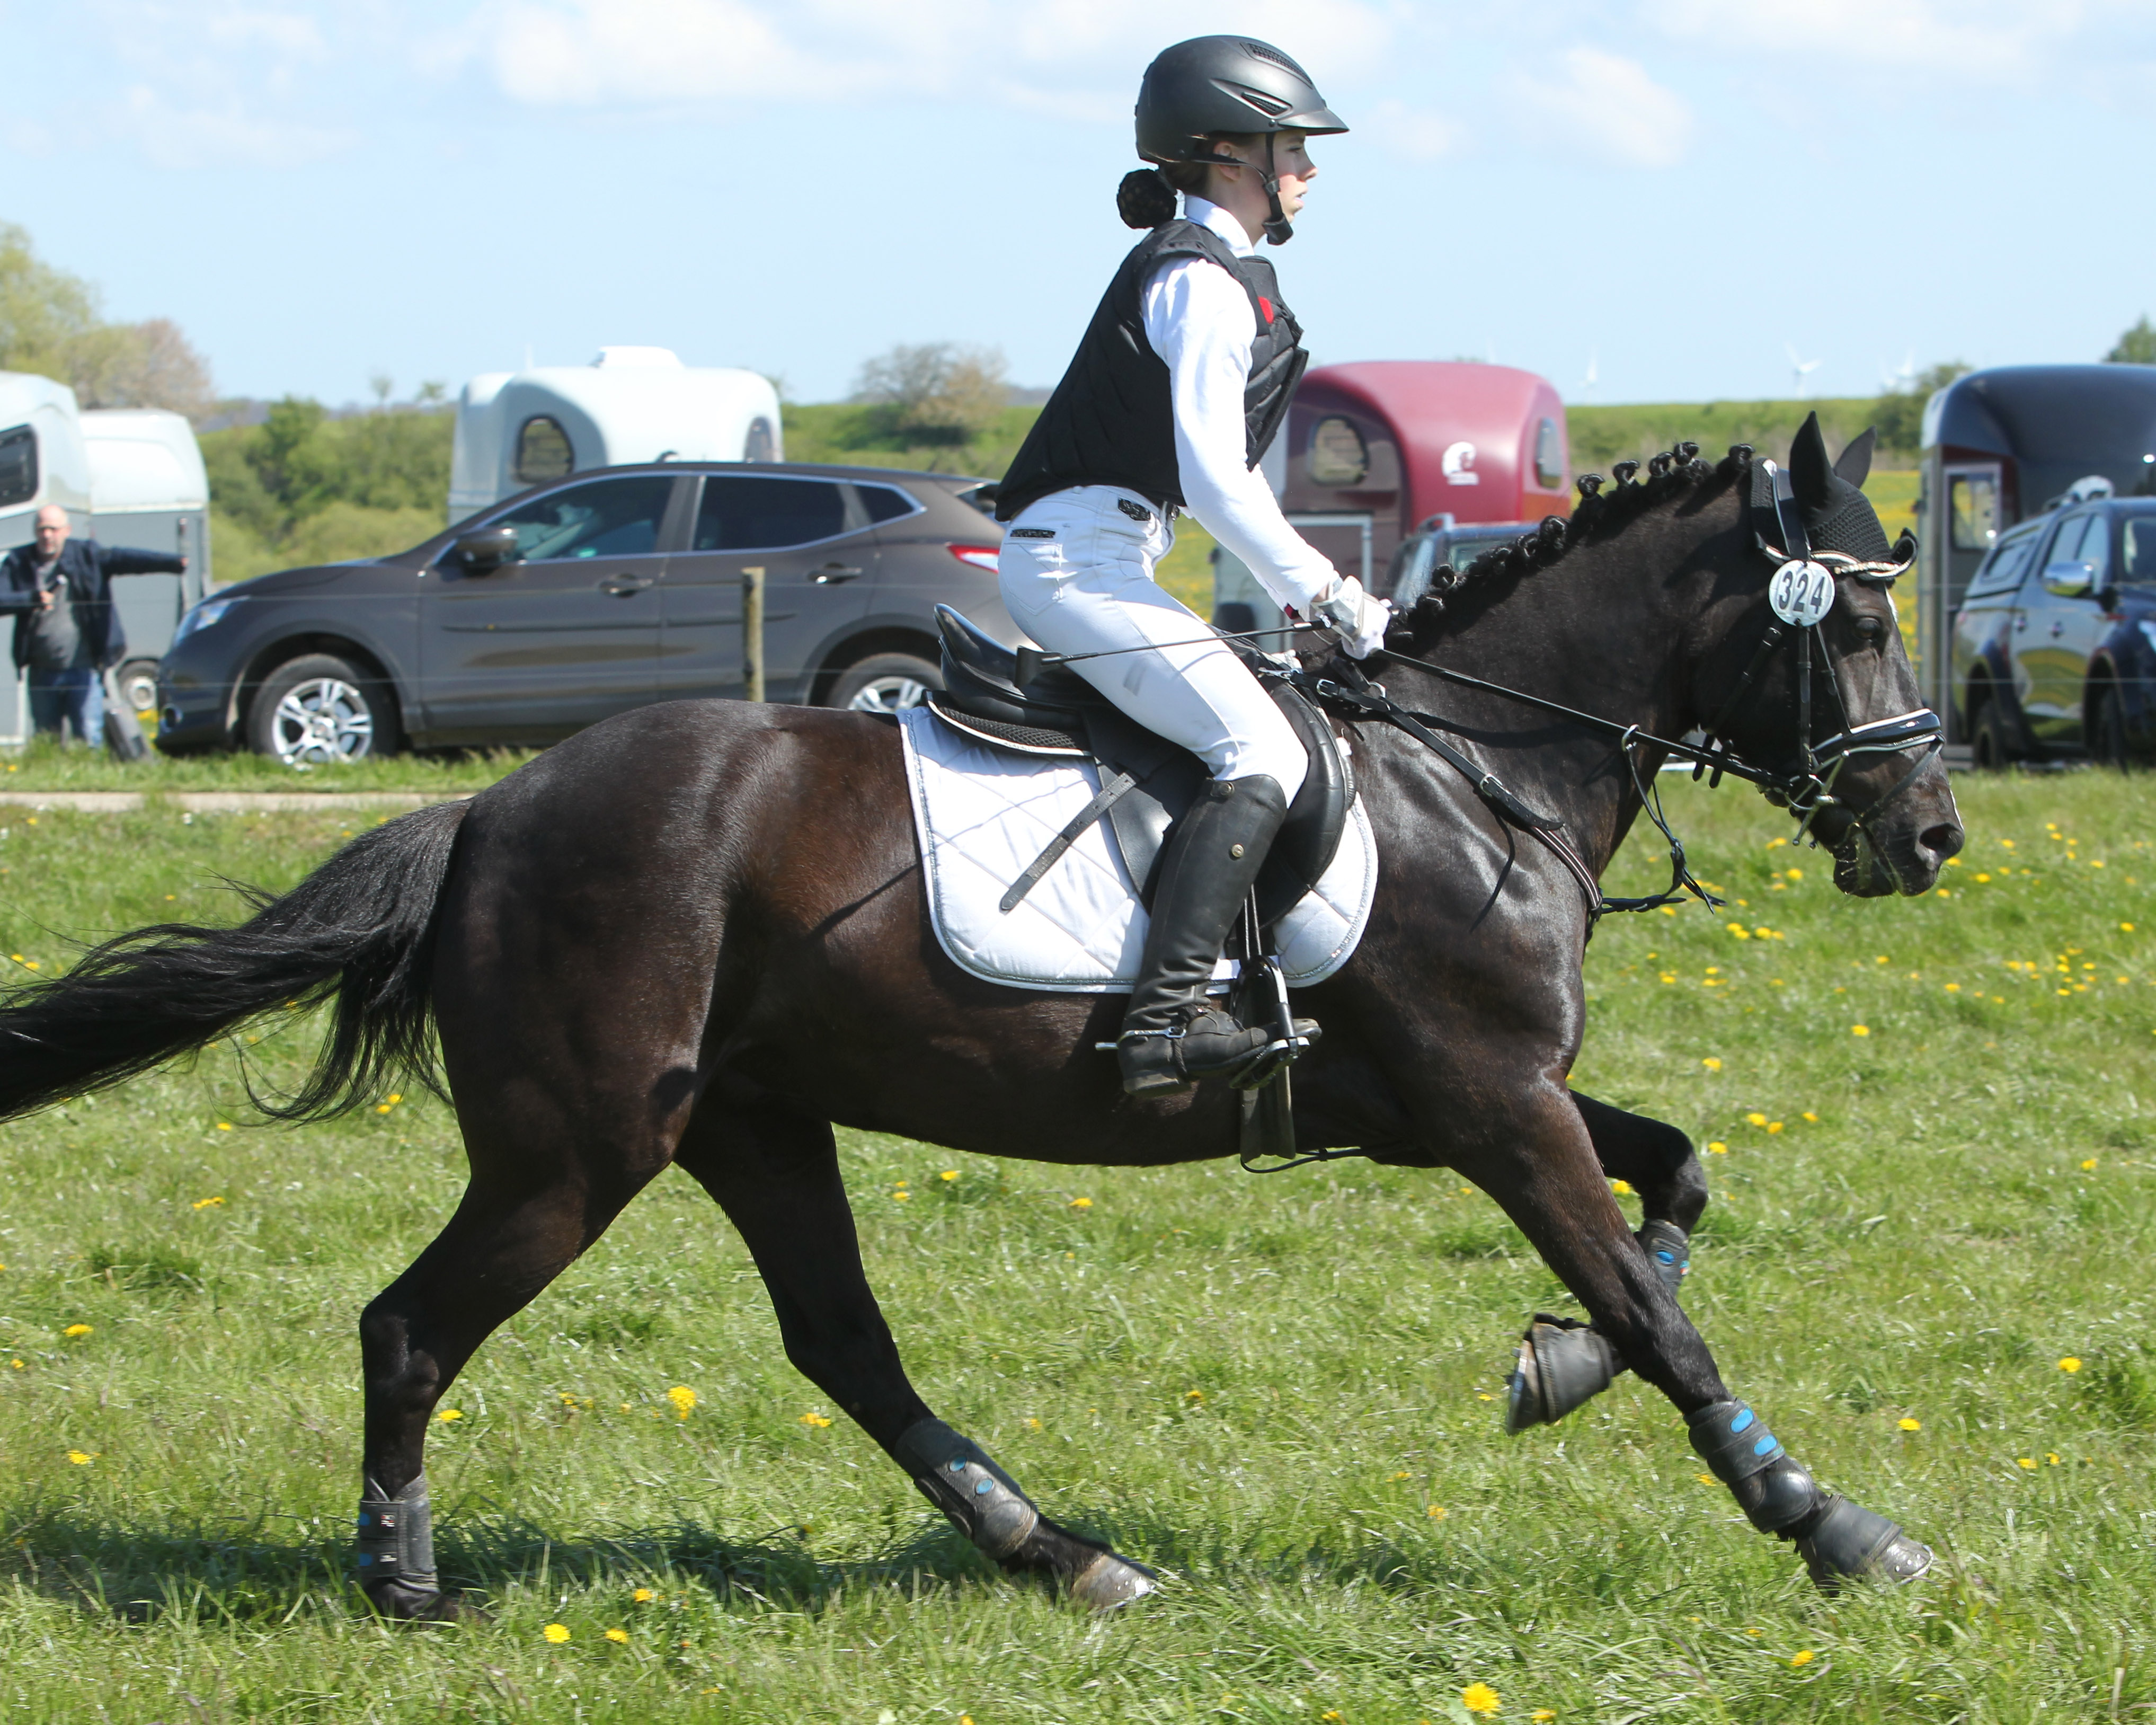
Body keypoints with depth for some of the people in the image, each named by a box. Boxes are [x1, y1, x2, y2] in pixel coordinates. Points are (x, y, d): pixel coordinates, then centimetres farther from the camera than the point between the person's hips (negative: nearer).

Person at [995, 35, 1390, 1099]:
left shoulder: (1208, 274, 21)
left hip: (1077, 559, 11)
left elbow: (1218, 475, 24)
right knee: (1261, 753, -21)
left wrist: (1303, 593, 17)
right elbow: (1216, 484, -18)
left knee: (1258, 741, 19)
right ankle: (1166, 1017, -32)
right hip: (1080, 559, -11)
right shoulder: (1204, 283, -12)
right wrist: (1324, 590, -10)